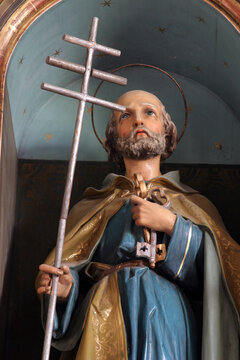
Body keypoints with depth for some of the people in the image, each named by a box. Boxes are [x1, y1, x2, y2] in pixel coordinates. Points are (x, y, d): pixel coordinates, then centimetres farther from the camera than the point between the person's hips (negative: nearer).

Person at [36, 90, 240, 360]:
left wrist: (172, 224, -5)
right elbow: (72, 270, 9)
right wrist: (64, 287, -13)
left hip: (170, 327, 0)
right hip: (107, 331, 0)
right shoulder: (92, 207, 18)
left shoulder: (194, 206, 16)